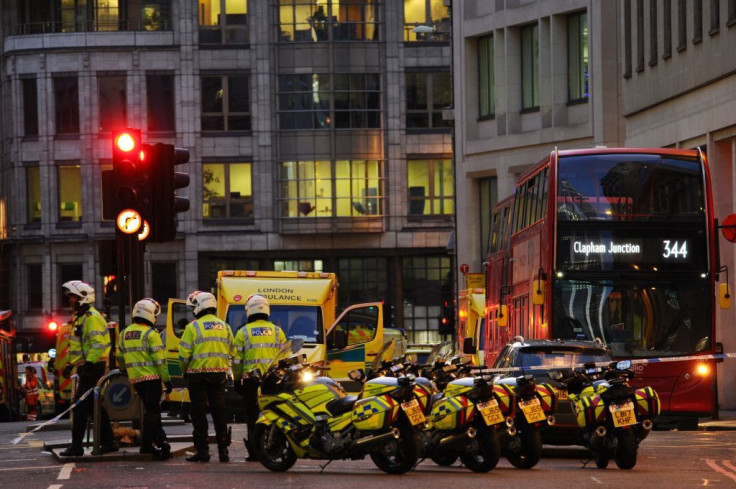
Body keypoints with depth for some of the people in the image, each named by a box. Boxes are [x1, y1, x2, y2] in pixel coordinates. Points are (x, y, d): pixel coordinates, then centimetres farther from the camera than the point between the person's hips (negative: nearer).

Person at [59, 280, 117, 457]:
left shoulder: (92, 318, -14)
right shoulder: (80, 318, 19)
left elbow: (98, 344, -22)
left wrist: (89, 364, -26)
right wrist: (71, 364, 22)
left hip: (92, 368, -11)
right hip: (87, 368, 11)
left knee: (80, 407, -11)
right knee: (96, 407, 12)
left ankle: (76, 446, -11)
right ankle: (108, 442, 15)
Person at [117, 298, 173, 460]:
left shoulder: (124, 334, 11)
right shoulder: (151, 334, -10)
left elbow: (120, 357, 19)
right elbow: (159, 360, -13)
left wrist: (125, 370, 35)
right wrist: (167, 380, -9)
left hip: (135, 379, 7)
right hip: (151, 378, -7)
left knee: (152, 408, 16)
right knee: (152, 410, -2)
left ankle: (160, 442, 17)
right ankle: (147, 444, -6)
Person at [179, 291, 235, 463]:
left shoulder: (193, 327, -6)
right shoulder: (225, 326, 10)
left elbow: (184, 354, -8)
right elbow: (232, 353, 11)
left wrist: (185, 371, 8)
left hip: (198, 374, -5)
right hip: (219, 374, 5)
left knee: (199, 412, 0)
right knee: (219, 411, 8)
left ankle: (202, 450, -3)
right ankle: (223, 450, 6)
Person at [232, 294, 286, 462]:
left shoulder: (243, 332, 1)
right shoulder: (277, 331, 6)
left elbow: (236, 360, 1)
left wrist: (237, 379, 10)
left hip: (251, 379, -2)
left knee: (253, 417, 0)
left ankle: (254, 452, -3)